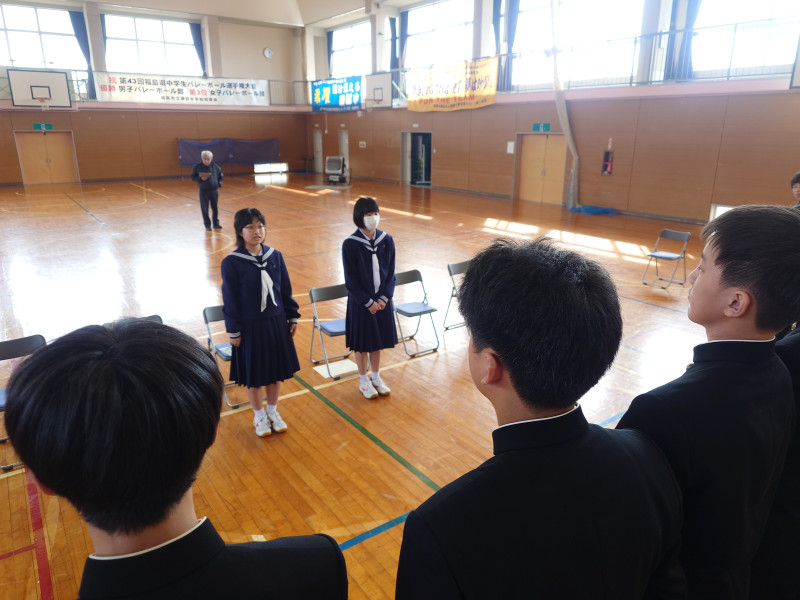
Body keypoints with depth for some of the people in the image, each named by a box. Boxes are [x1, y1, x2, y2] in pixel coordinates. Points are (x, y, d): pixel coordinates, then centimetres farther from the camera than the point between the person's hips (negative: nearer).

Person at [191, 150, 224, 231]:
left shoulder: (215, 166, -1)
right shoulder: (197, 167, -6)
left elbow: (221, 176, 11)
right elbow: (193, 177, -2)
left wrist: (219, 183, -3)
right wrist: (200, 179, -19)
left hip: (214, 190, 2)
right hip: (203, 191, -2)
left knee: (215, 208, 11)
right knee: (204, 209, 3)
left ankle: (216, 223, 26)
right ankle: (207, 225, 15)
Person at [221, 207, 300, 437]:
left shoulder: (275, 256, -2)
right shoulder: (232, 262, -13)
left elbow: (285, 290, 6)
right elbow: (230, 300, -9)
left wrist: (292, 317, 7)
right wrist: (234, 331, -7)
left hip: (277, 323, 4)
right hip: (250, 327, -3)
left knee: (276, 369, 15)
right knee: (253, 374, 11)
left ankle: (273, 412, 37)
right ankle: (259, 416, 33)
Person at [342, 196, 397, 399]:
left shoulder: (387, 241, -2)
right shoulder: (350, 244, -14)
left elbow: (390, 273, 2)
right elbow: (351, 279, -12)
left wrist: (384, 297, -8)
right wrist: (368, 302, -13)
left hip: (382, 300, 4)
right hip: (360, 302, -3)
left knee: (378, 339, 16)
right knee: (362, 342, 10)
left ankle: (376, 378, 34)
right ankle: (363, 381, 28)